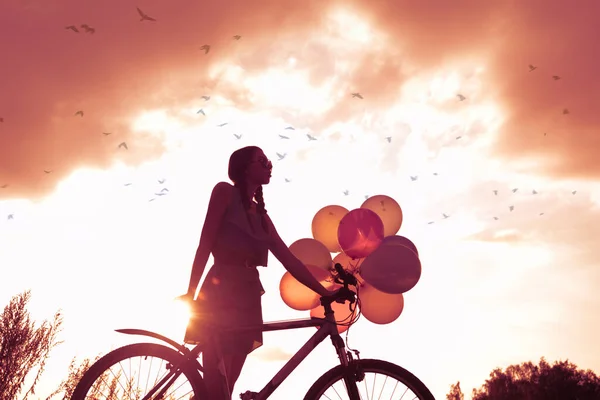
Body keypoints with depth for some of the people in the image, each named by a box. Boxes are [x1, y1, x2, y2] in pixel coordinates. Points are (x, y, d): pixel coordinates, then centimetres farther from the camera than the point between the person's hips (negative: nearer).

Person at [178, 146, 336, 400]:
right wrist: (191, 294, -14)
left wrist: (326, 293, 3)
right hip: (220, 295, -6)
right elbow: (205, 244, -7)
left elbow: (289, 260, 12)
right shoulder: (225, 191, 1)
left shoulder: (260, 214, 17)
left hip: (247, 300, 6)